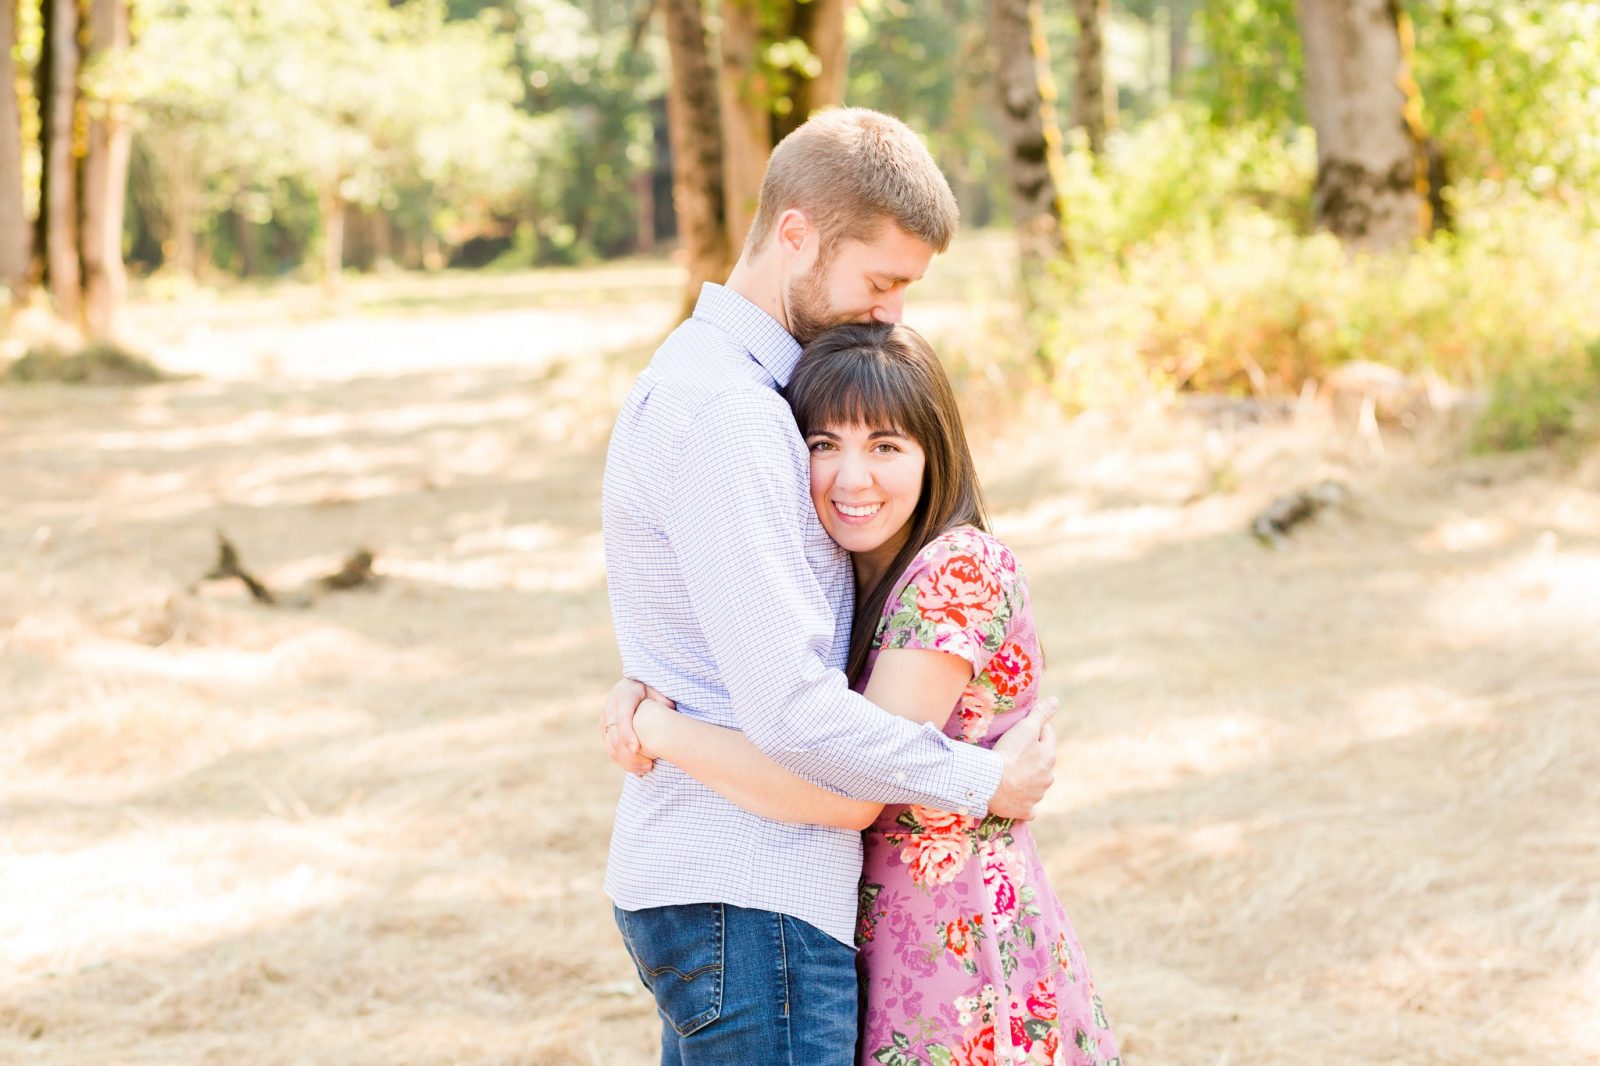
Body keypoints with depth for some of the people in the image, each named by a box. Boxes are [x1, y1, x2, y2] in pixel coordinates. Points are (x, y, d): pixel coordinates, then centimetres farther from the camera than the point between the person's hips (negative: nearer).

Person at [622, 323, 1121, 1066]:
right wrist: (646, 687, -7)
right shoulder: (855, 581, 8)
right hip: (882, 966, 8)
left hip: (970, 975, -8)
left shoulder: (959, 569, -19)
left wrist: (660, 729, -16)